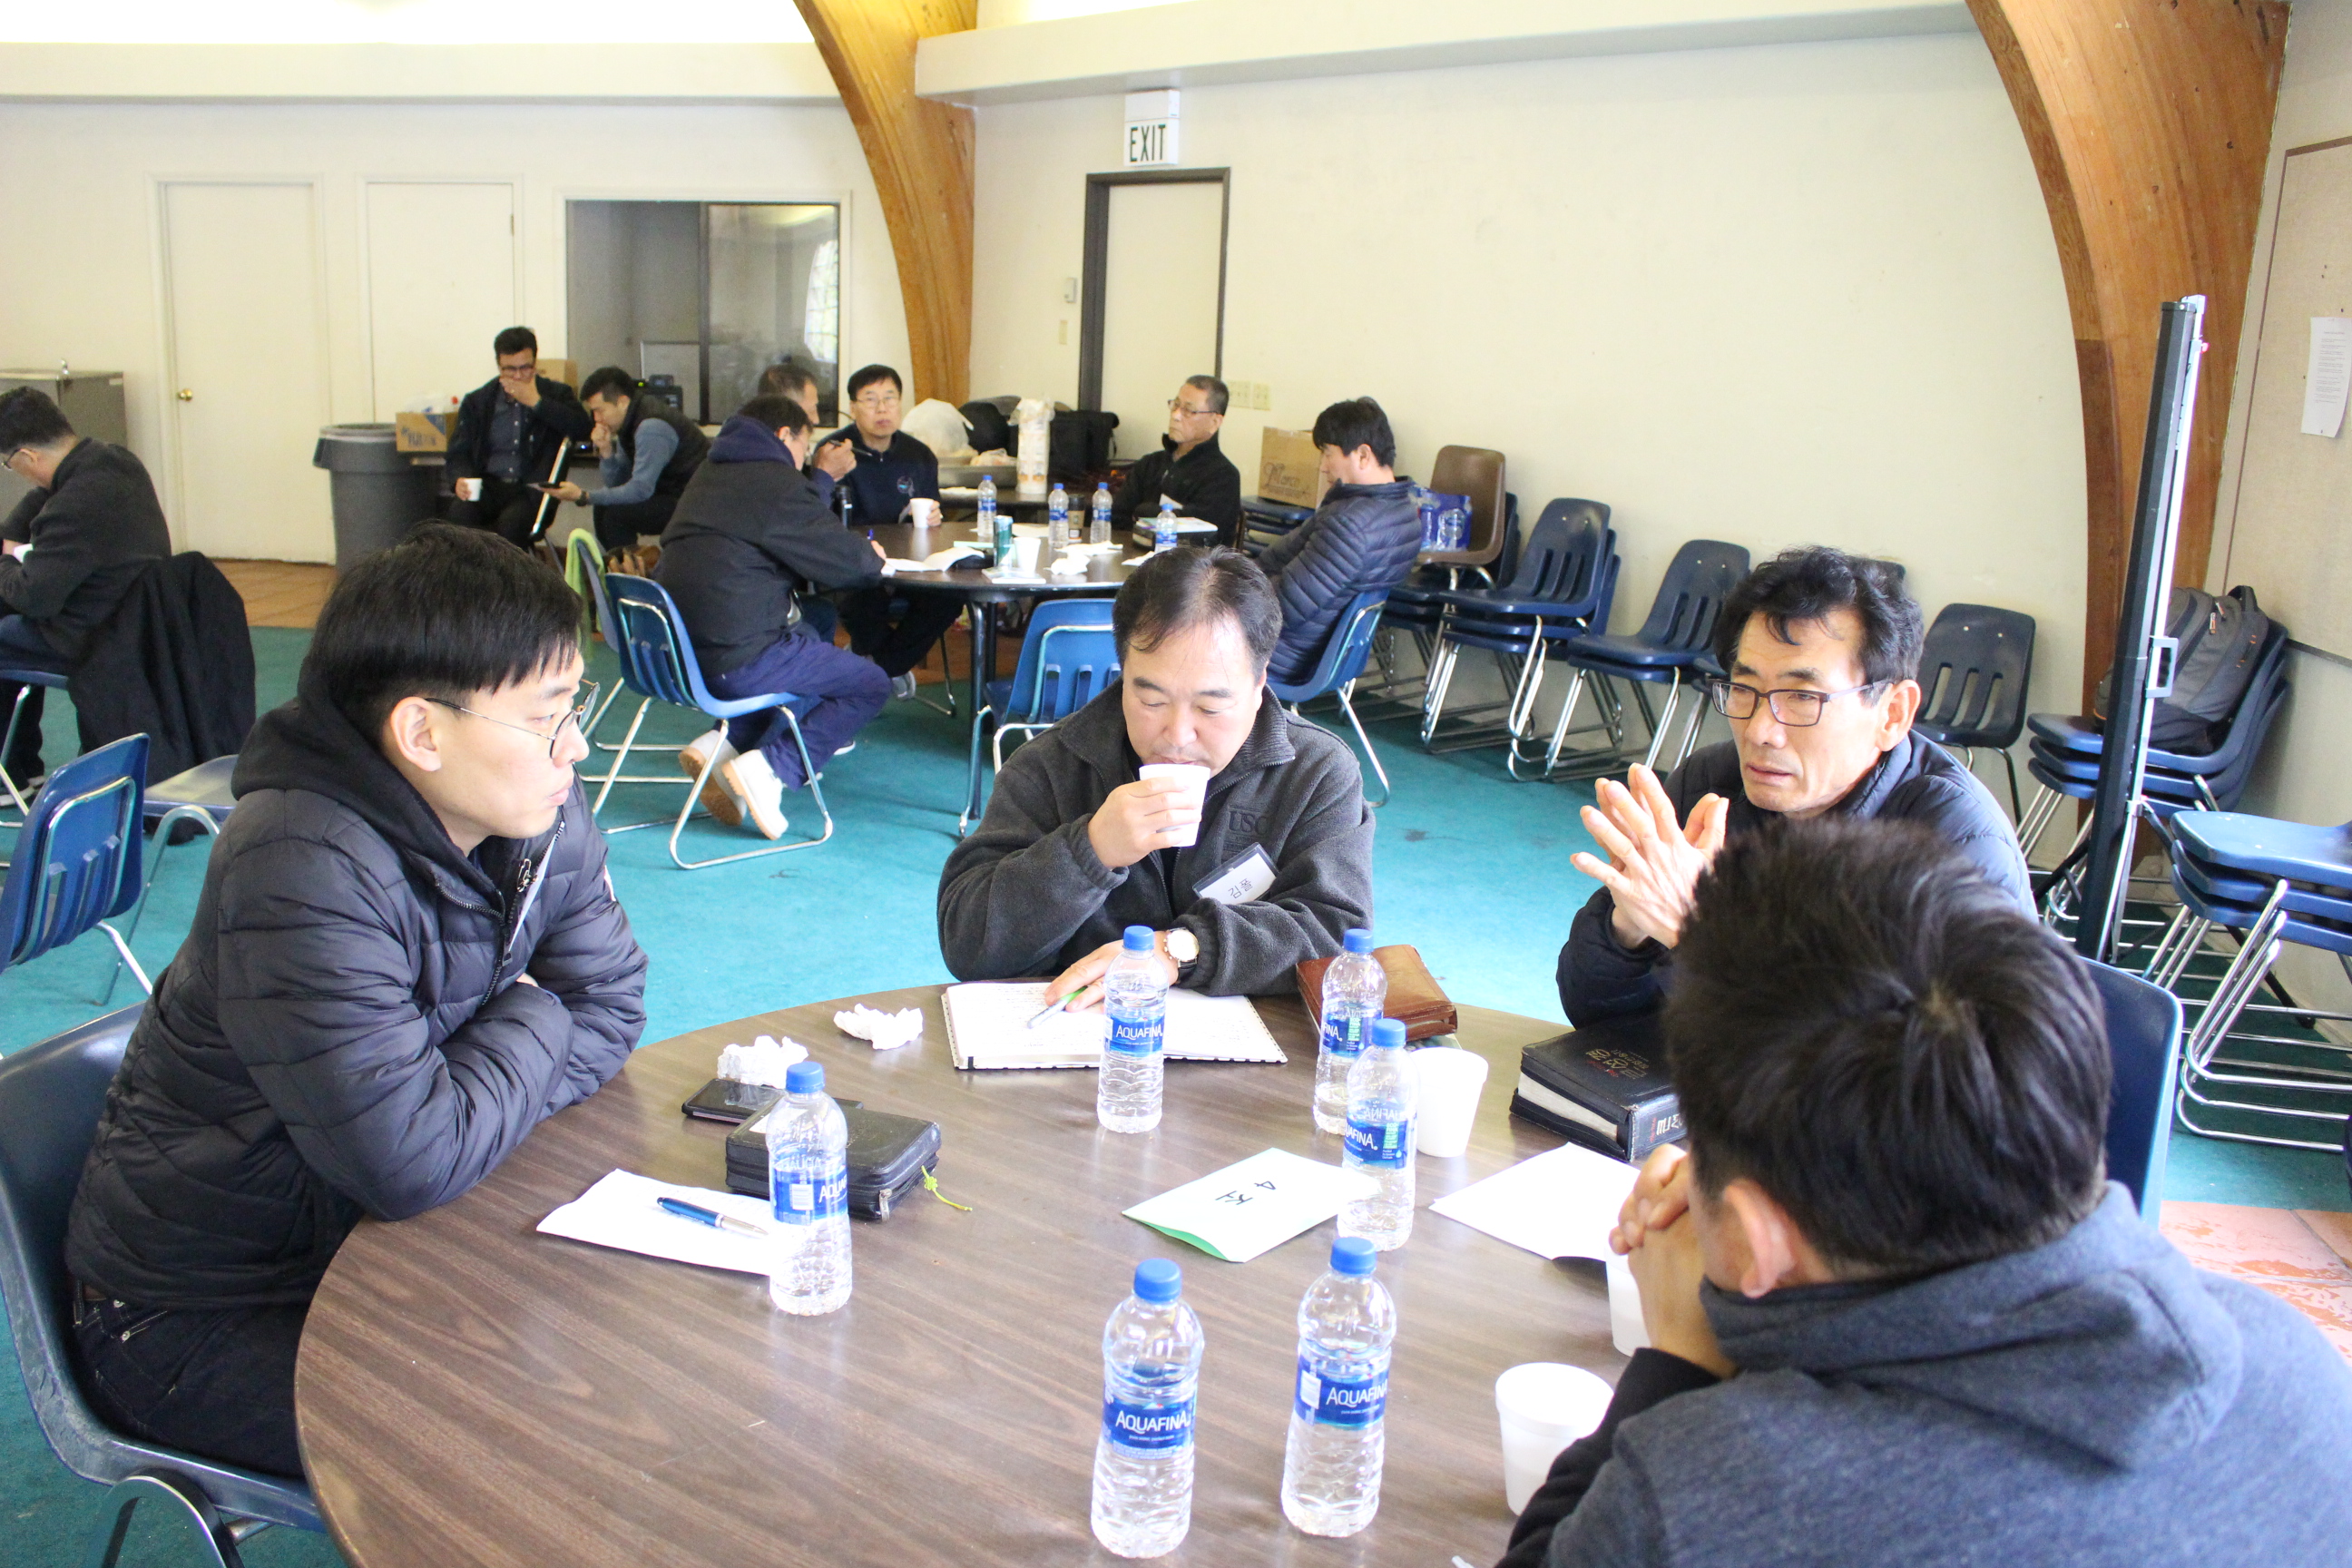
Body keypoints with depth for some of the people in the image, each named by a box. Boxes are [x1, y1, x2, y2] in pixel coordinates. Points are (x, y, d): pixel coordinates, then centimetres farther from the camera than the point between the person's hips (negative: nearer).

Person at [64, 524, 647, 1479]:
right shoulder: (304, 872, -31)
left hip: (372, 1237, 7)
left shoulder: (535, 810, -7)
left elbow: (610, 1007, 0)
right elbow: (413, 1163, -33)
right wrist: (531, 1025, -15)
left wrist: (475, 1106, -17)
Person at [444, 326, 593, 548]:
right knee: (460, 512, -31)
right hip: (487, 486, 2)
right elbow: (458, 451, 12)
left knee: (511, 520, -35)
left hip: (532, 490, -2)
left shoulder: (556, 394, 9)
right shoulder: (477, 401, 14)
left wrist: (536, 403, -11)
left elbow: (584, 429, -9)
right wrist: (460, 479, -11)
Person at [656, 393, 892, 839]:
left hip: (677, 652, 9)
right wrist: (872, 556, 13)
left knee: (807, 642, 32)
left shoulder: (709, 474, 18)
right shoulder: (775, 481, -9)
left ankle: (721, 746, 13)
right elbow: (849, 561, -8)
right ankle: (766, 769, -10)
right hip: (736, 662, -9)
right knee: (870, 685, 4)